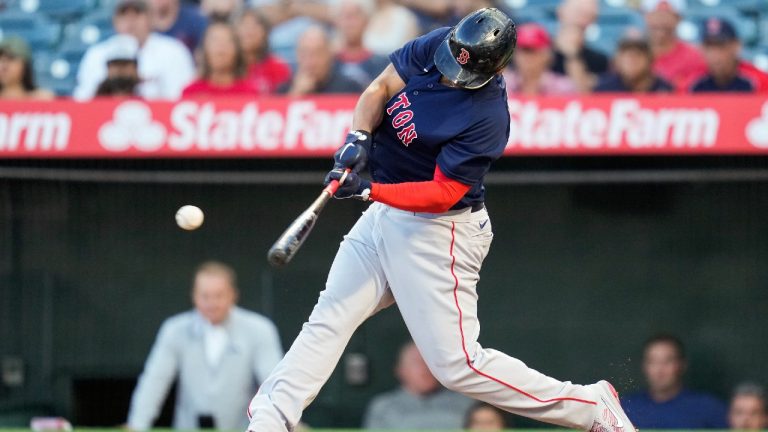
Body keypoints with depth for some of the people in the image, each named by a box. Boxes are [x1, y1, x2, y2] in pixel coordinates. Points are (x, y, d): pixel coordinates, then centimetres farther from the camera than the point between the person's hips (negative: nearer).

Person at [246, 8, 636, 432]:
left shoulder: (487, 117, -26)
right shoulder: (434, 47, -6)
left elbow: (443, 194, -25)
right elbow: (381, 87, 3)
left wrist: (369, 191, -34)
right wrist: (359, 137, -16)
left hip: (437, 231, -8)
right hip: (385, 214, 8)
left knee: (456, 363, -9)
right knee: (328, 318, 5)